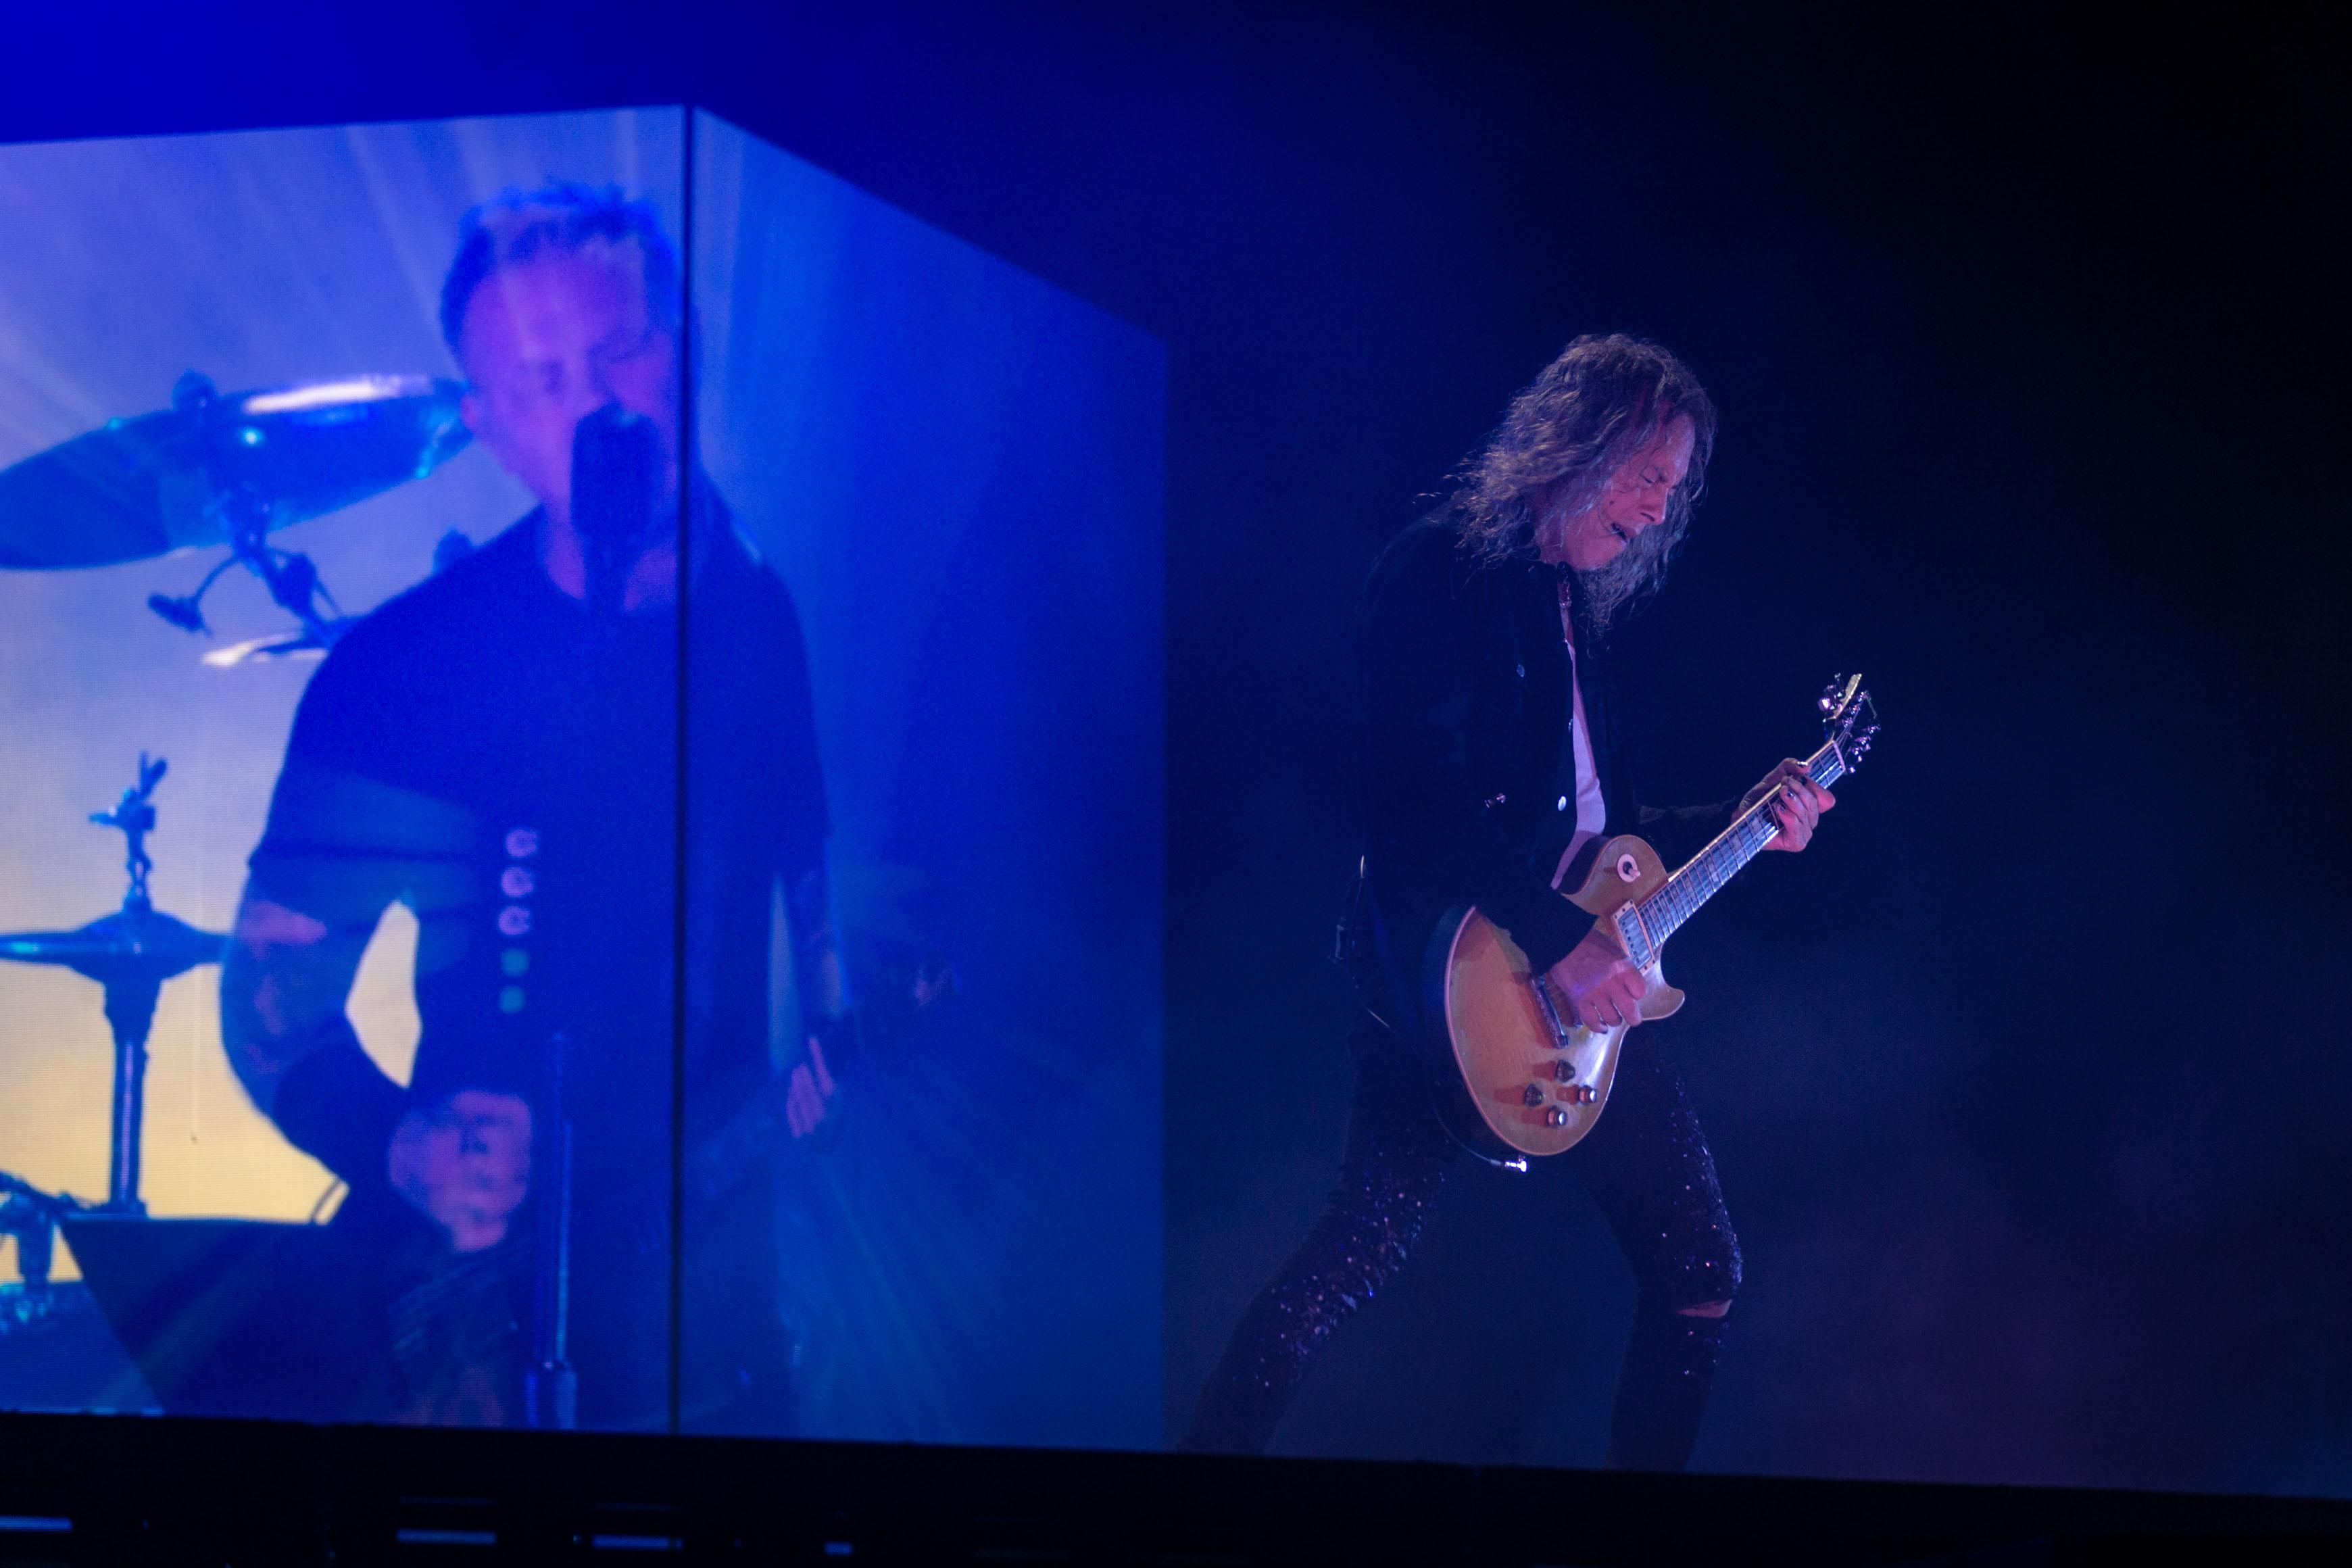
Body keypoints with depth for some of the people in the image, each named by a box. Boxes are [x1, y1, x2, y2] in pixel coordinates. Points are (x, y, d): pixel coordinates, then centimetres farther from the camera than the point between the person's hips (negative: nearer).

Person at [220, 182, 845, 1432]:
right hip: (481, 1272, -1)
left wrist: (840, 1067, -11)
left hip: (735, 1282, 1)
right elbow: (273, 982, 2)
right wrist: (402, 1149, -14)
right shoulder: (405, 667, -3)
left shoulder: (797, 627, -1)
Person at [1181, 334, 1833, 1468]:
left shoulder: (1581, 610, 18)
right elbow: (1423, 798, -19)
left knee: (1699, 1267, 7)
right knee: (1362, 1253, -14)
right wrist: (1558, 938, -24)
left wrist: (1741, 827, 14)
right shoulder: (1442, 573, -7)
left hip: (1588, 987, 9)